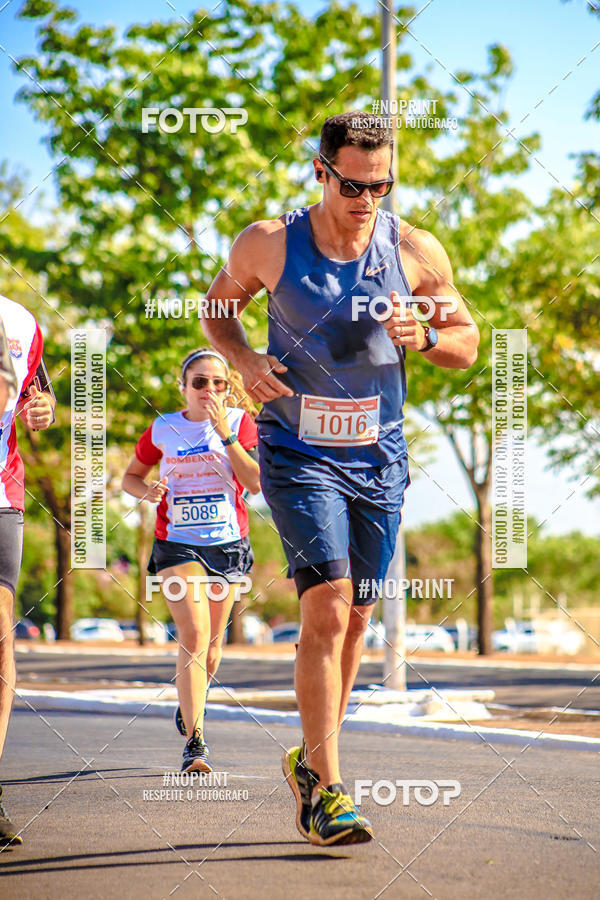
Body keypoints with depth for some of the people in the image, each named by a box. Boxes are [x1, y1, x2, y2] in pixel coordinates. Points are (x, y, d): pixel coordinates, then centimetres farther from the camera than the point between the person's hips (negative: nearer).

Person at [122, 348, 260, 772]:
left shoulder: (239, 421, 0)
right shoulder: (162, 429, 1)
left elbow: (257, 482, -11)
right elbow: (131, 476, 14)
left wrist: (224, 433, -17)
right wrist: (148, 491, -8)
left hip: (228, 543, 2)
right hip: (177, 543, -2)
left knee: (212, 641, 13)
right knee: (194, 635, -17)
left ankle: (190, 705, 43)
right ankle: (195, 743, -20)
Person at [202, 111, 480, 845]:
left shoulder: (416, 252, -3)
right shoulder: (269, 244, -7)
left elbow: (468, 345, 7)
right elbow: (217, 307, 11)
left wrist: (425, 337, -15)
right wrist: (244, 361, -9)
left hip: (377, 458, 3)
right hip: (298, 453, -3)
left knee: (355, 617, 10)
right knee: (327, 608, -16)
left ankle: (310, 759, 31)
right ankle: (325, 789, -11)